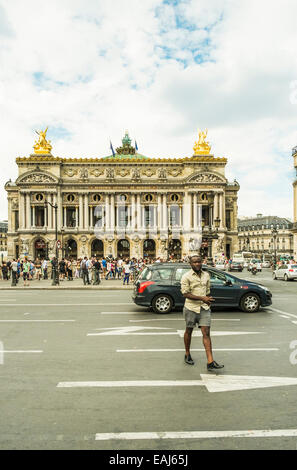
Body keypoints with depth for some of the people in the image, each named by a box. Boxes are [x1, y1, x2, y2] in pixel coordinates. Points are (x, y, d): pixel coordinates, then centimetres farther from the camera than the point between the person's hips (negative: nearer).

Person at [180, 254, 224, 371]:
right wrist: (202, 298, -19)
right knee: (189, 331, 13)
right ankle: (187, 355, 34)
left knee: (206, 333, -3)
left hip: (204, 309, 3)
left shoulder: (206, 275, 8)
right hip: (191, 308, -3)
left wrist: (208, 301, 17)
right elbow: (185, 294, -16)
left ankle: (210, 362, -3)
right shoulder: (186, 277, -9)